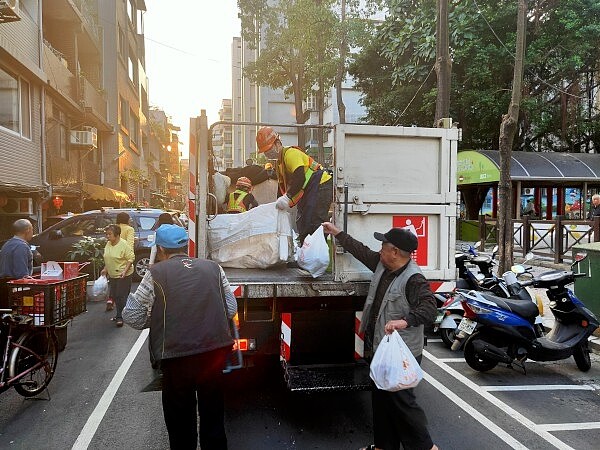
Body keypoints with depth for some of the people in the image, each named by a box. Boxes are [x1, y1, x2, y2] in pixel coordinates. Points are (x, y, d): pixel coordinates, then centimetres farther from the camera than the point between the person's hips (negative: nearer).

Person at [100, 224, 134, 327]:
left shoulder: (124, 244, -16)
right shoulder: (108, 244, 8)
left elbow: (131, 258, -16)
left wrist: (125, 270, -23)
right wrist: (105, 269, 15)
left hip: (123, 276, -8)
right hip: (112, 275, 8)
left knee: (121, 296, -5)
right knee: (114, 296, 12)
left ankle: (120, 317, 4)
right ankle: (119, 315, 26)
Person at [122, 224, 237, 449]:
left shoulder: (156, 273, -4)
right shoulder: (213, 268, 7)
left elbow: (133, 317, 0)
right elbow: (231, 309, 11)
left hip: (177, 356, -4)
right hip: (216, 350, 4)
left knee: (180, 418, 16)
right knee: (212, 413, 22)